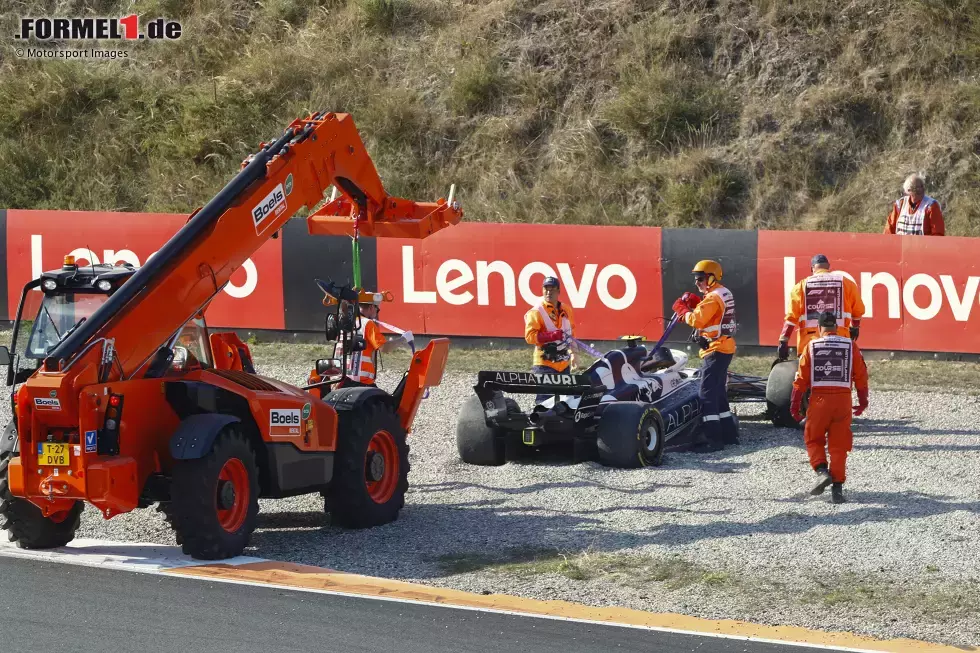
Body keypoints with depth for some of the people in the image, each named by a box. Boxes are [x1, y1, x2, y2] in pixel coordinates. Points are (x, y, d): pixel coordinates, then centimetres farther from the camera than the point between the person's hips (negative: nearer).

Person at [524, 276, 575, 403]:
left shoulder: (566, 310, 10)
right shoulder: (536, 312, -10)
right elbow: (529, 336, -17)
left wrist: (572, 352, 21)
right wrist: (552, 336, -25)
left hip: (563, 364, 7)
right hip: (545, 363, -7)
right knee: (545, 400, -13)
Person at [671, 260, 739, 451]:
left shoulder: (713, 297, -16)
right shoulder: (724, 293, 15)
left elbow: (697, 320, -22)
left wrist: (681, 309, -6)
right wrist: (693, 302, 6)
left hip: (715, 349, -10)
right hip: (725, 348, 10)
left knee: (707, 394, -11)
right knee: (718, 393, 18)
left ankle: (713, 439, -14)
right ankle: (729, 433, 23)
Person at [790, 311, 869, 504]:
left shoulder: (811, 347, 1)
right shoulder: (850, 346, 5)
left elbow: (801, 378, 1)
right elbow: (861, 374, 8)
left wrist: (795, 405, 7)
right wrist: (863, 401, 20)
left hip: (819, 399, -1)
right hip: (843, 399, 1)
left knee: (813, 440, 14)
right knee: (838, 445, 7)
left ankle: (822, 471, -8)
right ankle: (837, 487, 3)